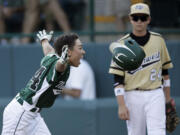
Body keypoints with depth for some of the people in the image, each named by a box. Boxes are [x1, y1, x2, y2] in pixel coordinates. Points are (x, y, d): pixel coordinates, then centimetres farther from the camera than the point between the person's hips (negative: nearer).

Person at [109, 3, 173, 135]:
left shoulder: (159, 40, 7)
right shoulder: (122, 44, -2)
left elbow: (165, 70, 16)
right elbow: (118, 79, -5)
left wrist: (167, 96, 17)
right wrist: (121, 105, -12)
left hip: (155, 95, 1)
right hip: (133, 96, -1)